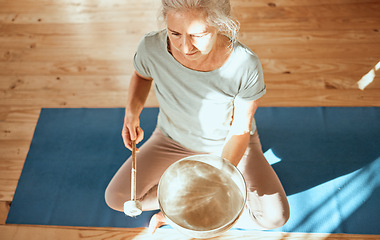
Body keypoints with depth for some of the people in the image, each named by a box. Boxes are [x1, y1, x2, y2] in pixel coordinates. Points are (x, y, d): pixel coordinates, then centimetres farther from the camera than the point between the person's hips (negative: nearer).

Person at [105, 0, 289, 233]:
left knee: (275, 216, -13)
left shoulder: (246, 65, -33)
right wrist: (132, 112, -17)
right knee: (116, 198, -6)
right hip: (173, 139, 2)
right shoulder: (152, 48, -27)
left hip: (229, 145, -1)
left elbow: (240, 131, -20)